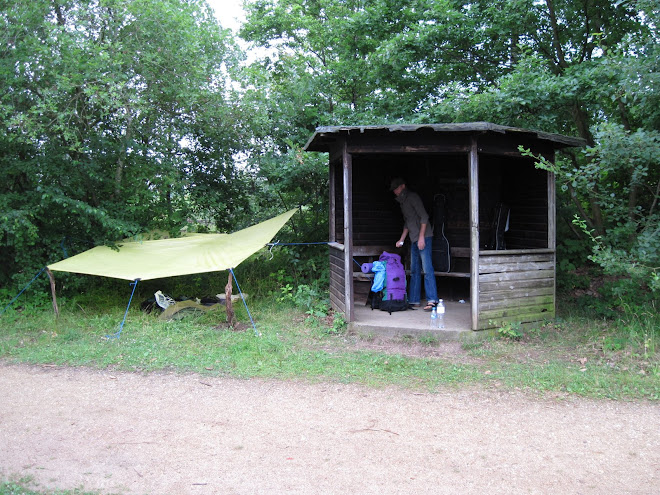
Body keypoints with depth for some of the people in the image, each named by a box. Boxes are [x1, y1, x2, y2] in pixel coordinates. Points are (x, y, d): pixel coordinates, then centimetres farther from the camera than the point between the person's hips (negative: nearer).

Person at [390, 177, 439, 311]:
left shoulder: (412, 197, -8)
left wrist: (421, 237, -19)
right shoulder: (402, 201, 20)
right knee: (414, 270, 9)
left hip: (424, 237, -9)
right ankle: (414, 300, 14)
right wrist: (401, 240, 21)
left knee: (427, 269, -13)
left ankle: (432, 300, -16)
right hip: (414, 239, 9)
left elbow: (424, 217, -14)